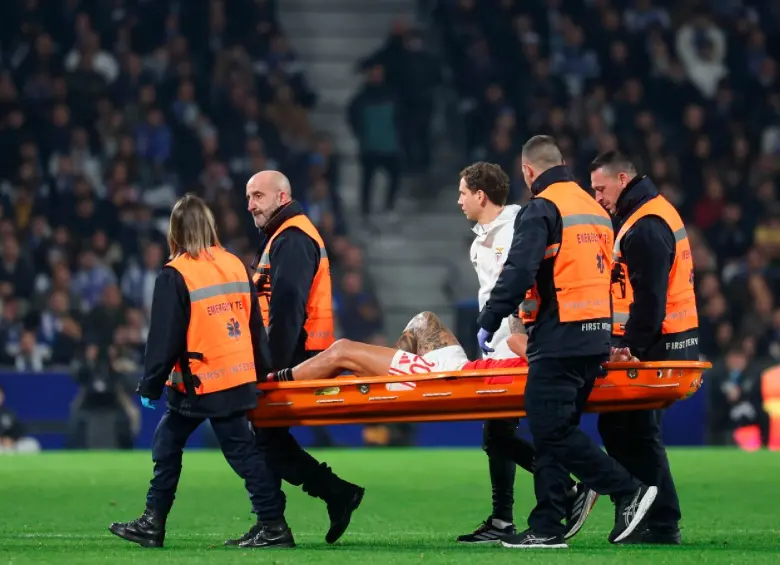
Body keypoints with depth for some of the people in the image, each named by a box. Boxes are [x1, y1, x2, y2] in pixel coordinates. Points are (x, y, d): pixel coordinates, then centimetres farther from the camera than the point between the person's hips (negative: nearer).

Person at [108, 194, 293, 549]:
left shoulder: (176, 275, -13)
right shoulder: (236, 266, 7)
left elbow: (164, 336, -12)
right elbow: (255, 325, 13)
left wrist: (150, 384, -4)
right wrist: (262, 372, 21)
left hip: (200, 382, -7)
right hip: (239, 376, 7)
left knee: (241, 450, -2)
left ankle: (273, 526, -3)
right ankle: (152, 524, 17)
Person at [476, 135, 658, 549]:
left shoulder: (541, 209, -8)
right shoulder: (594, 209, 19)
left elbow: (519, 273, -18)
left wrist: (488, 322, -12)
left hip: (558, 339, -9)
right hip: (595, 340, 9)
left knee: (552, 430, -7)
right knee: (553, 430, 11)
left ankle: (627, 490, -11)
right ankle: (547, 528, 9)